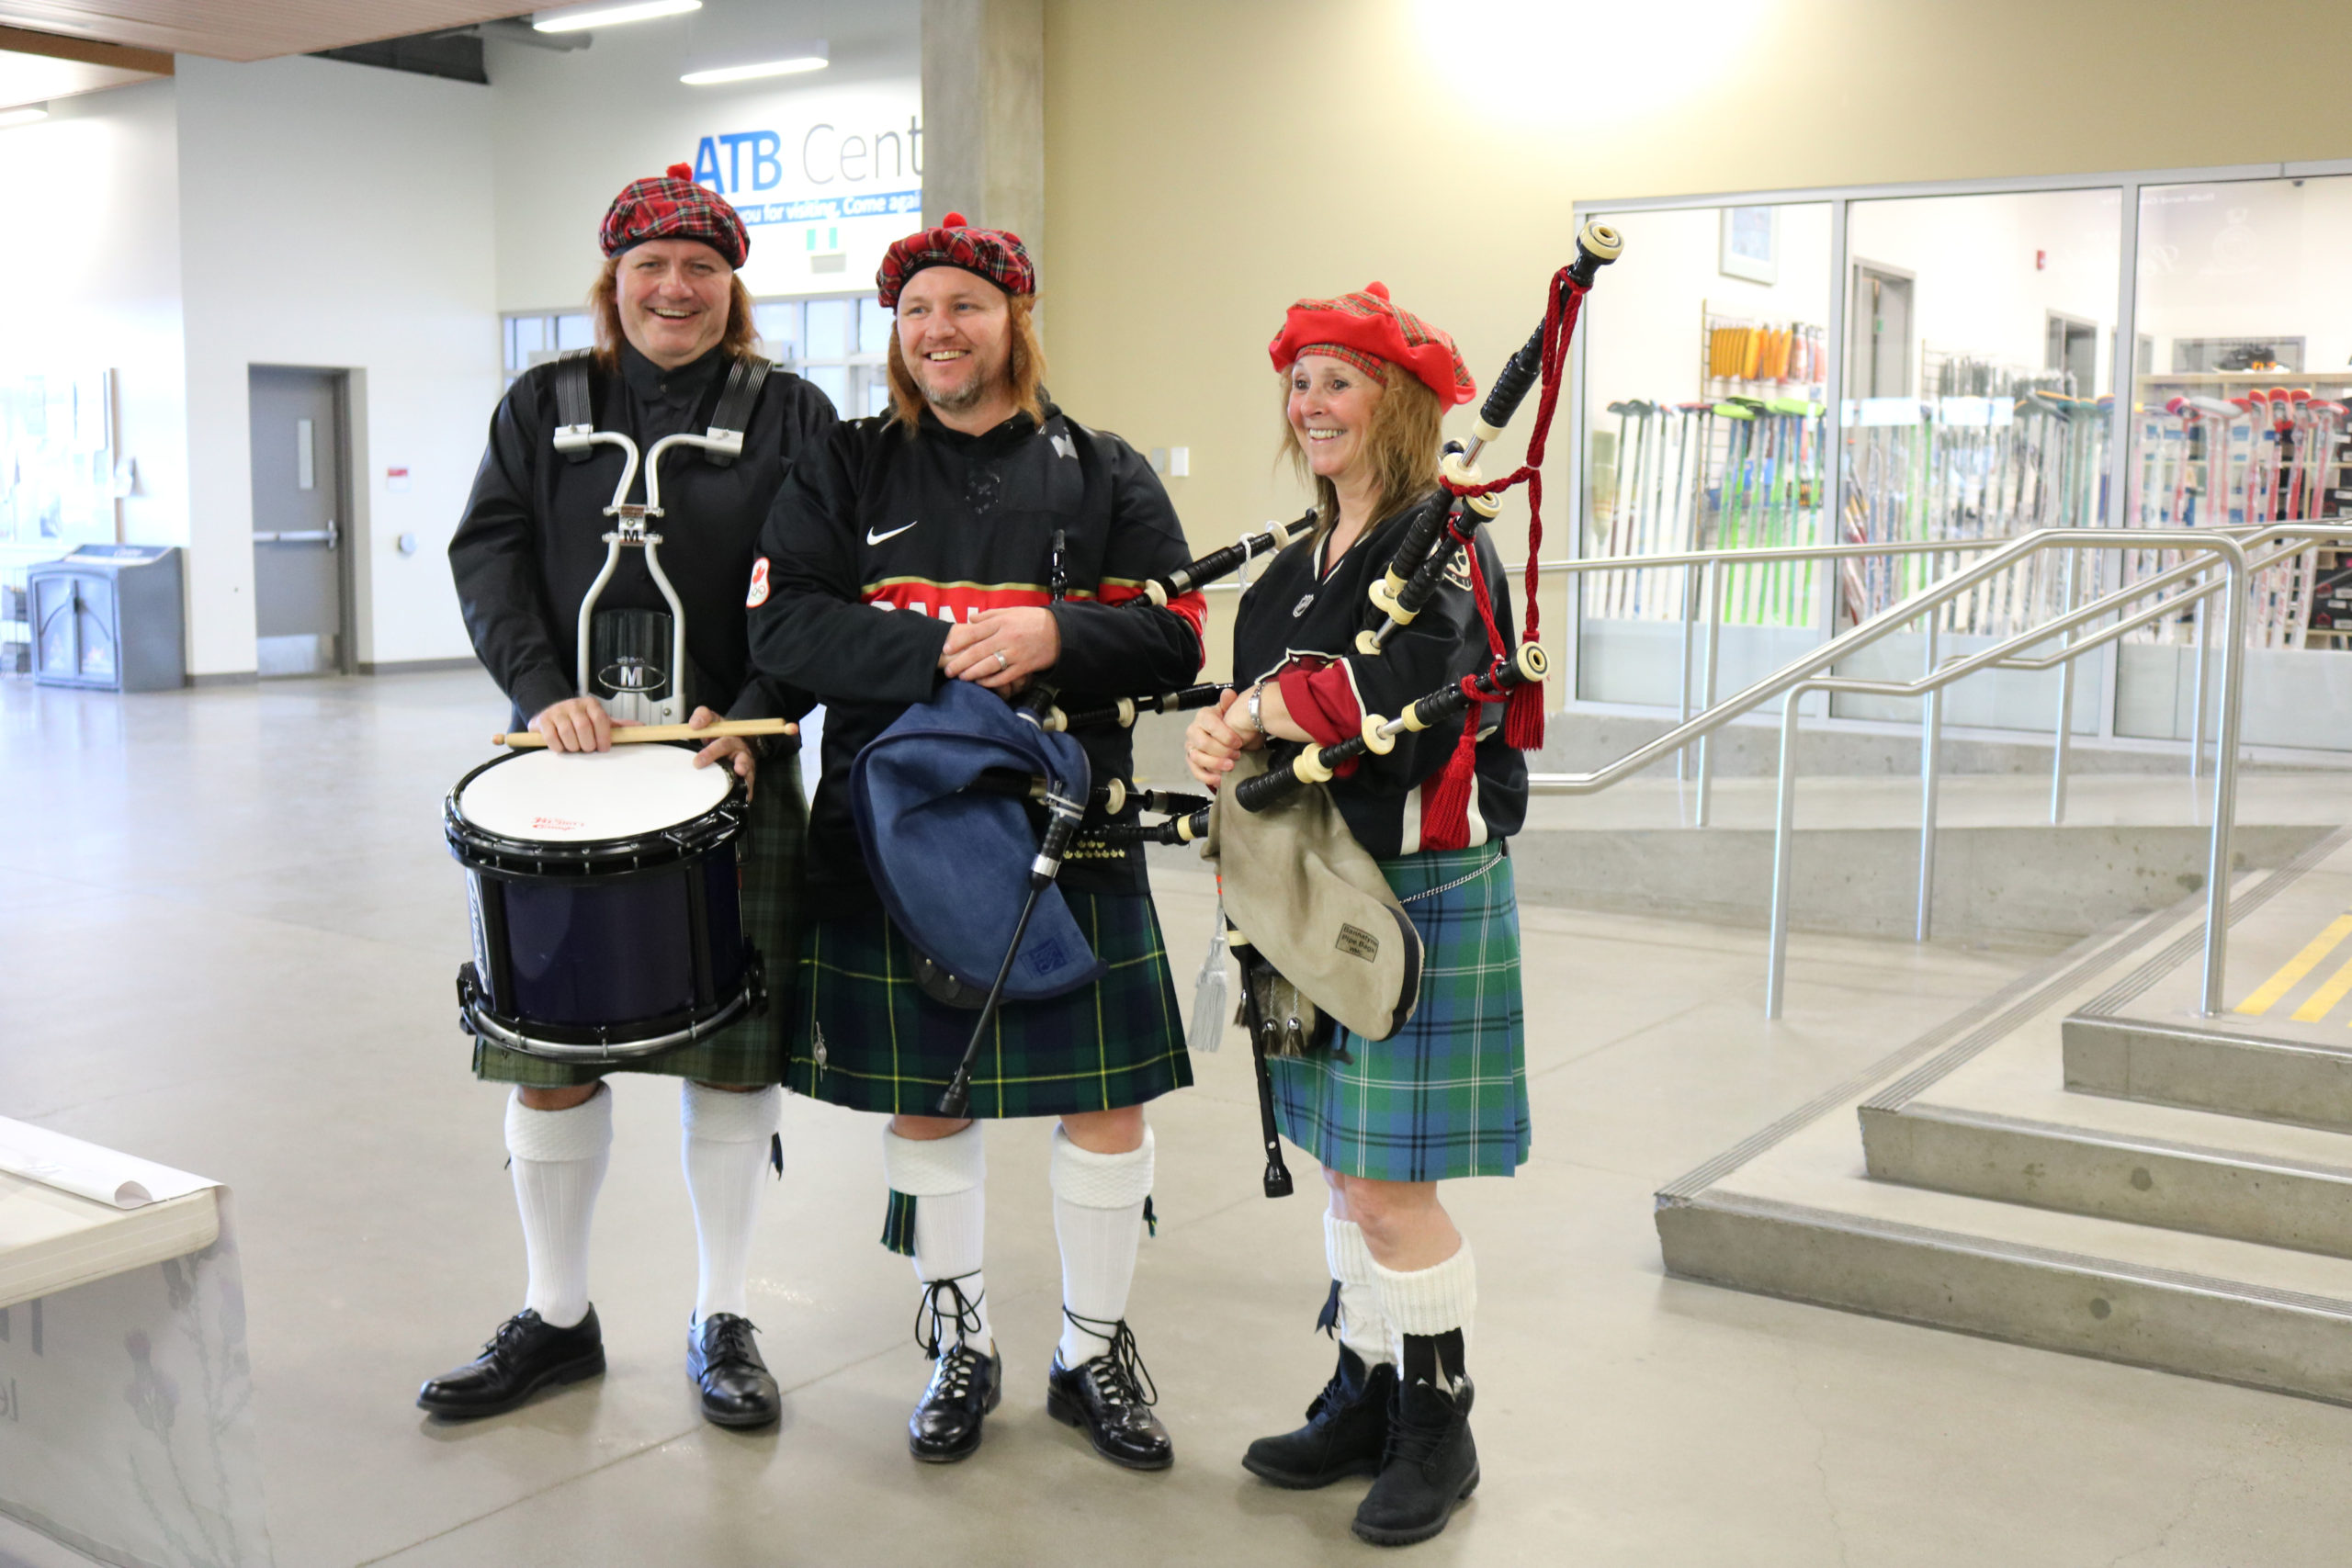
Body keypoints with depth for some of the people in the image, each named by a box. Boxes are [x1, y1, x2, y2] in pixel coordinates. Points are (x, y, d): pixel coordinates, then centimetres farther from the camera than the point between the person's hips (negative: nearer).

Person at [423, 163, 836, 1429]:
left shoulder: (790, 416, 4)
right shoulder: (543, 407, 11)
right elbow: (487, 557, 3)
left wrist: (753, 716, -15)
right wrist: (545, 690, -13)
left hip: (732, 774, -2)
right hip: (570, 763, 2)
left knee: (733, 1046, 4)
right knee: (548, 1046, 6)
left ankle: (722, 1321, 20)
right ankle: (555, 1317, 23)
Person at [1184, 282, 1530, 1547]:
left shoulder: (1445, 544, -12)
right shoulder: (1299, 564, 14)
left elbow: (1406, 687, -29)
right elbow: (1252, 697, 13)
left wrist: (1257, 710, -19)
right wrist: (1222, 735, -10)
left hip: (1422, 897, -8)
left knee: (1392, 1186, -2)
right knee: (1343, 1165, 15)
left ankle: (1437, 1428, 16)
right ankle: (1364, 1396, 30)